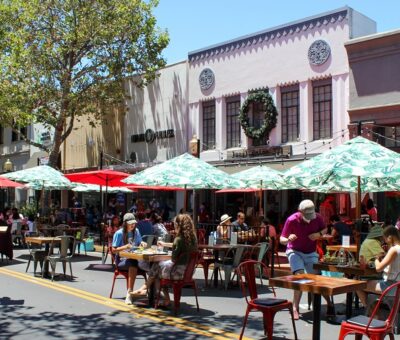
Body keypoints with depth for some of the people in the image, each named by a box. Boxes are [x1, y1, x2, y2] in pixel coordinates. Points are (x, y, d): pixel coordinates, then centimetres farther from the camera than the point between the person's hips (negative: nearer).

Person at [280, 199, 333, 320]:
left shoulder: (317, 218, -13)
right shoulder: (292, 220, -23)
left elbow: (325, 229, 8)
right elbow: (281, 239, -19)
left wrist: (319, 234, -15)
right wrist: (288, 239, -42)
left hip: (311, 253, 3)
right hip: (295, 251, -3)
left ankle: (329, 304, 24)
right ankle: (295, 308, -16)